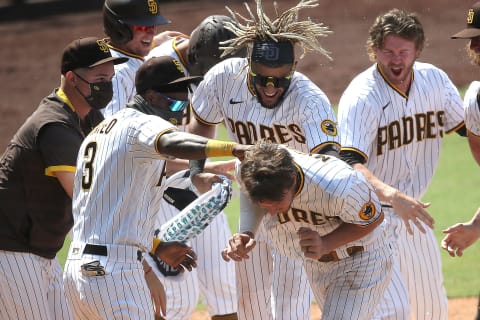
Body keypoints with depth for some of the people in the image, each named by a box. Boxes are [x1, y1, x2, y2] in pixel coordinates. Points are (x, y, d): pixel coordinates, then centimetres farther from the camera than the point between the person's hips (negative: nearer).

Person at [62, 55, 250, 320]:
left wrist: (156, 247, 25)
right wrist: (234, 148, -48)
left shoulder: (99, 131, 21)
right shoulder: (143, 124, -9)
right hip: (114, 272, -9)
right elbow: (172, 144, -34)